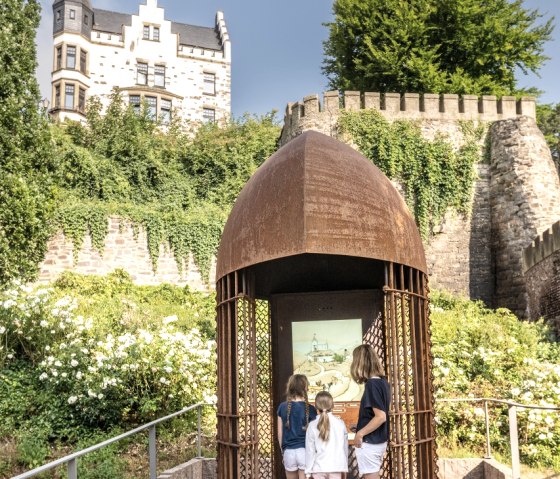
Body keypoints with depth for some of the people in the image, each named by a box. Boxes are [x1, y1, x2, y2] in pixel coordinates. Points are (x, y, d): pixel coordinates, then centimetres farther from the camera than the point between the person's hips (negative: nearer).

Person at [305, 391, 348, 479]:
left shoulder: (313, 426, -5)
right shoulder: (340, 423, 0)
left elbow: (310, 450, -3)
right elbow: (345, 447, 8)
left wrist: (308, 471, 4)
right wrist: (345, 468, 18)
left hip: (319, 468, -1)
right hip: (336, 467, 1)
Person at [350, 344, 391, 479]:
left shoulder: (372, 384, -19)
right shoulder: (383, 381, 6)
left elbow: (381, 416, -23)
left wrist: (360, 433, -17)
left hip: (369, 443, -9)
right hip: (380, 441, 9)